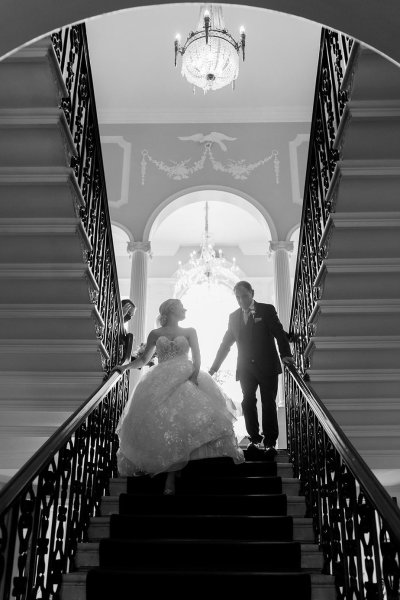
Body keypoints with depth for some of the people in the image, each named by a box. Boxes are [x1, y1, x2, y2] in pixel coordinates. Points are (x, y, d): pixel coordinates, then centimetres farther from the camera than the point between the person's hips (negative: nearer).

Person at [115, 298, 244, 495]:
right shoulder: (155, 334, 15)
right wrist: (124, 367, 4)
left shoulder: (189, 332, 15)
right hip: (161, 385, 0)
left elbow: (196, 357, 3)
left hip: (186, 380, 0)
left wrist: (194, 376, -15)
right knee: (162, 424, -12)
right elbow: (143, 360, 20)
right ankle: (170, 477, -1)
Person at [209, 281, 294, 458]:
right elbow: (226, 344, 15)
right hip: (246, 369, 4)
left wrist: (285, 354, -21)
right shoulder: (234, 317, 11)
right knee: (248, 404, 3)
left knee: (268, 404, 0)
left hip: (267, 367, -3)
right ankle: (254, 439, 15)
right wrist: (214, 367, 12)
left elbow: (280, 334, -5)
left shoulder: (267, 310, 0)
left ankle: (270, 442, 9)